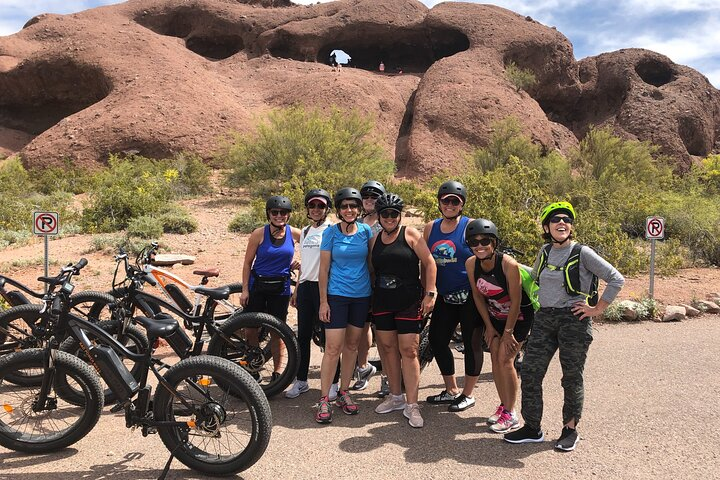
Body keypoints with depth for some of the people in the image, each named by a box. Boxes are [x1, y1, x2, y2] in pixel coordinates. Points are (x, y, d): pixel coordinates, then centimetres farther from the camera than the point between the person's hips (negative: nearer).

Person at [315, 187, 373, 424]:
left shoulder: (366, 231, 2)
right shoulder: (331, 233, -4)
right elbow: (324, 269, -3)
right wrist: (323, 301, -6)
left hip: (361, 295, 3)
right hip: (336, 295, -3)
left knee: (352, 346, 11)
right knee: (333, 348, -6)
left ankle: (343, 393, 24)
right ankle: (324, 400, 3)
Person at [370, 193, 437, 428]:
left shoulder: (410, 234, -3)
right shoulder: (374, 240, 10)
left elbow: (429, 263, -5)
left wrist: (430, 293, -10)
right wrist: (370, 297, 12)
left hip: (409, 302, -5)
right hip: (382, 302, 5)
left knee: (408, 351, -5)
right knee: (388, 348, 10)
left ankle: (411, 406, 2)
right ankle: (396, 396, 25)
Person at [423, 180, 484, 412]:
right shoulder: (431, 228, 7)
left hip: (470, 296, -6)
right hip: (445, 296, 6)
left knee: (472, 343, 3)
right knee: (436, 341, 10)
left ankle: (467, 394, 20)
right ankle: (451, 390, 28)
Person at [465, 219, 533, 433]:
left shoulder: (509, 264, -31)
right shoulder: (471, 264, -15)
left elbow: (515, 301, -23)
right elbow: (478, 295, -2)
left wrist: (508, 332, -15)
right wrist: (489, 326, 1)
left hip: (519, 316, -5)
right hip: (495, 316, 5)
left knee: (505, 358, -10)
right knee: (495, 357, 3)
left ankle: (511, 415, 2)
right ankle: (503, 406, 21)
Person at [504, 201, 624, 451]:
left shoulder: (582, 253, -7)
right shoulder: (545, 252, 9)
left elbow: (616, 279, -10)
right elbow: (533, 278, 28)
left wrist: (597, 309, -10)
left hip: (574, 320, -5)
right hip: (544, 318, 5)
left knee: (572, 378, 6)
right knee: (529, 373, 3)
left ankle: (570, 429, 25)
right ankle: (532, 428, 17)